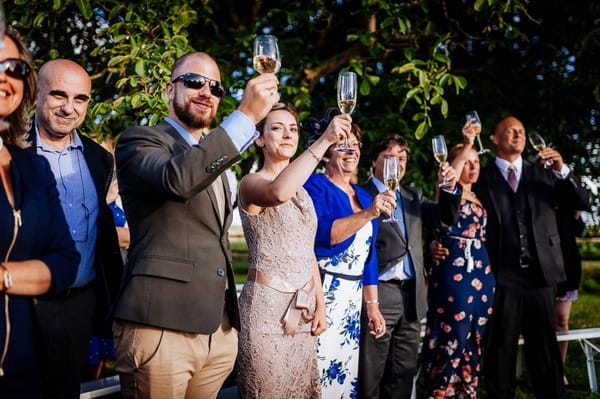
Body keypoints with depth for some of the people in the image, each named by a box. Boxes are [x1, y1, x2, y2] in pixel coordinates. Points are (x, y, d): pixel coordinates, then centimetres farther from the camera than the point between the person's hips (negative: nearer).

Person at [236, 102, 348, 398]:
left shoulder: (302, 190, 15)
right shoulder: (252, 183, -9)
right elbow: (278, 192, -35)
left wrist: (320, 304, 12)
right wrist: (323, 141, -37)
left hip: (303, 307, 7)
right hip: (267, 306, -7)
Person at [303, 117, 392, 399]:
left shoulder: (364, 196, 14)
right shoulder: (314, 185, -5)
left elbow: (368, 256, 16)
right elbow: (320, 234, -22)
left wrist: (372, 306, 14)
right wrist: (368, 214, -30)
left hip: (353, 300, 7)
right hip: (320, 295, -7)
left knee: (346, 376, 11)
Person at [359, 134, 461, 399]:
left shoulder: (413, 196, 18)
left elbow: (446, 216, 7)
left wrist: (450, 188, -8)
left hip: (412, 295, 7)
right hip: (379, 293, -6)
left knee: (402, 375, 14)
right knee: (371, 375, 1)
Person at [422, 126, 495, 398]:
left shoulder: (479, 199, 18)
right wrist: (466, 145, -28)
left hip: (483, 275, 7)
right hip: (453, 273, -7)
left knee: (474, 340, 10)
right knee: (451, 338, -6)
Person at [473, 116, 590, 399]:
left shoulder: (543, 175, 11)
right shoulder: (482, 178, 2)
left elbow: (582, 203, 5)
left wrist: (562, 170, -9)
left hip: (540, 273, 3)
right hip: (501, 277, -2)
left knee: (545, 348, 10)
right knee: (500, 349, 5)